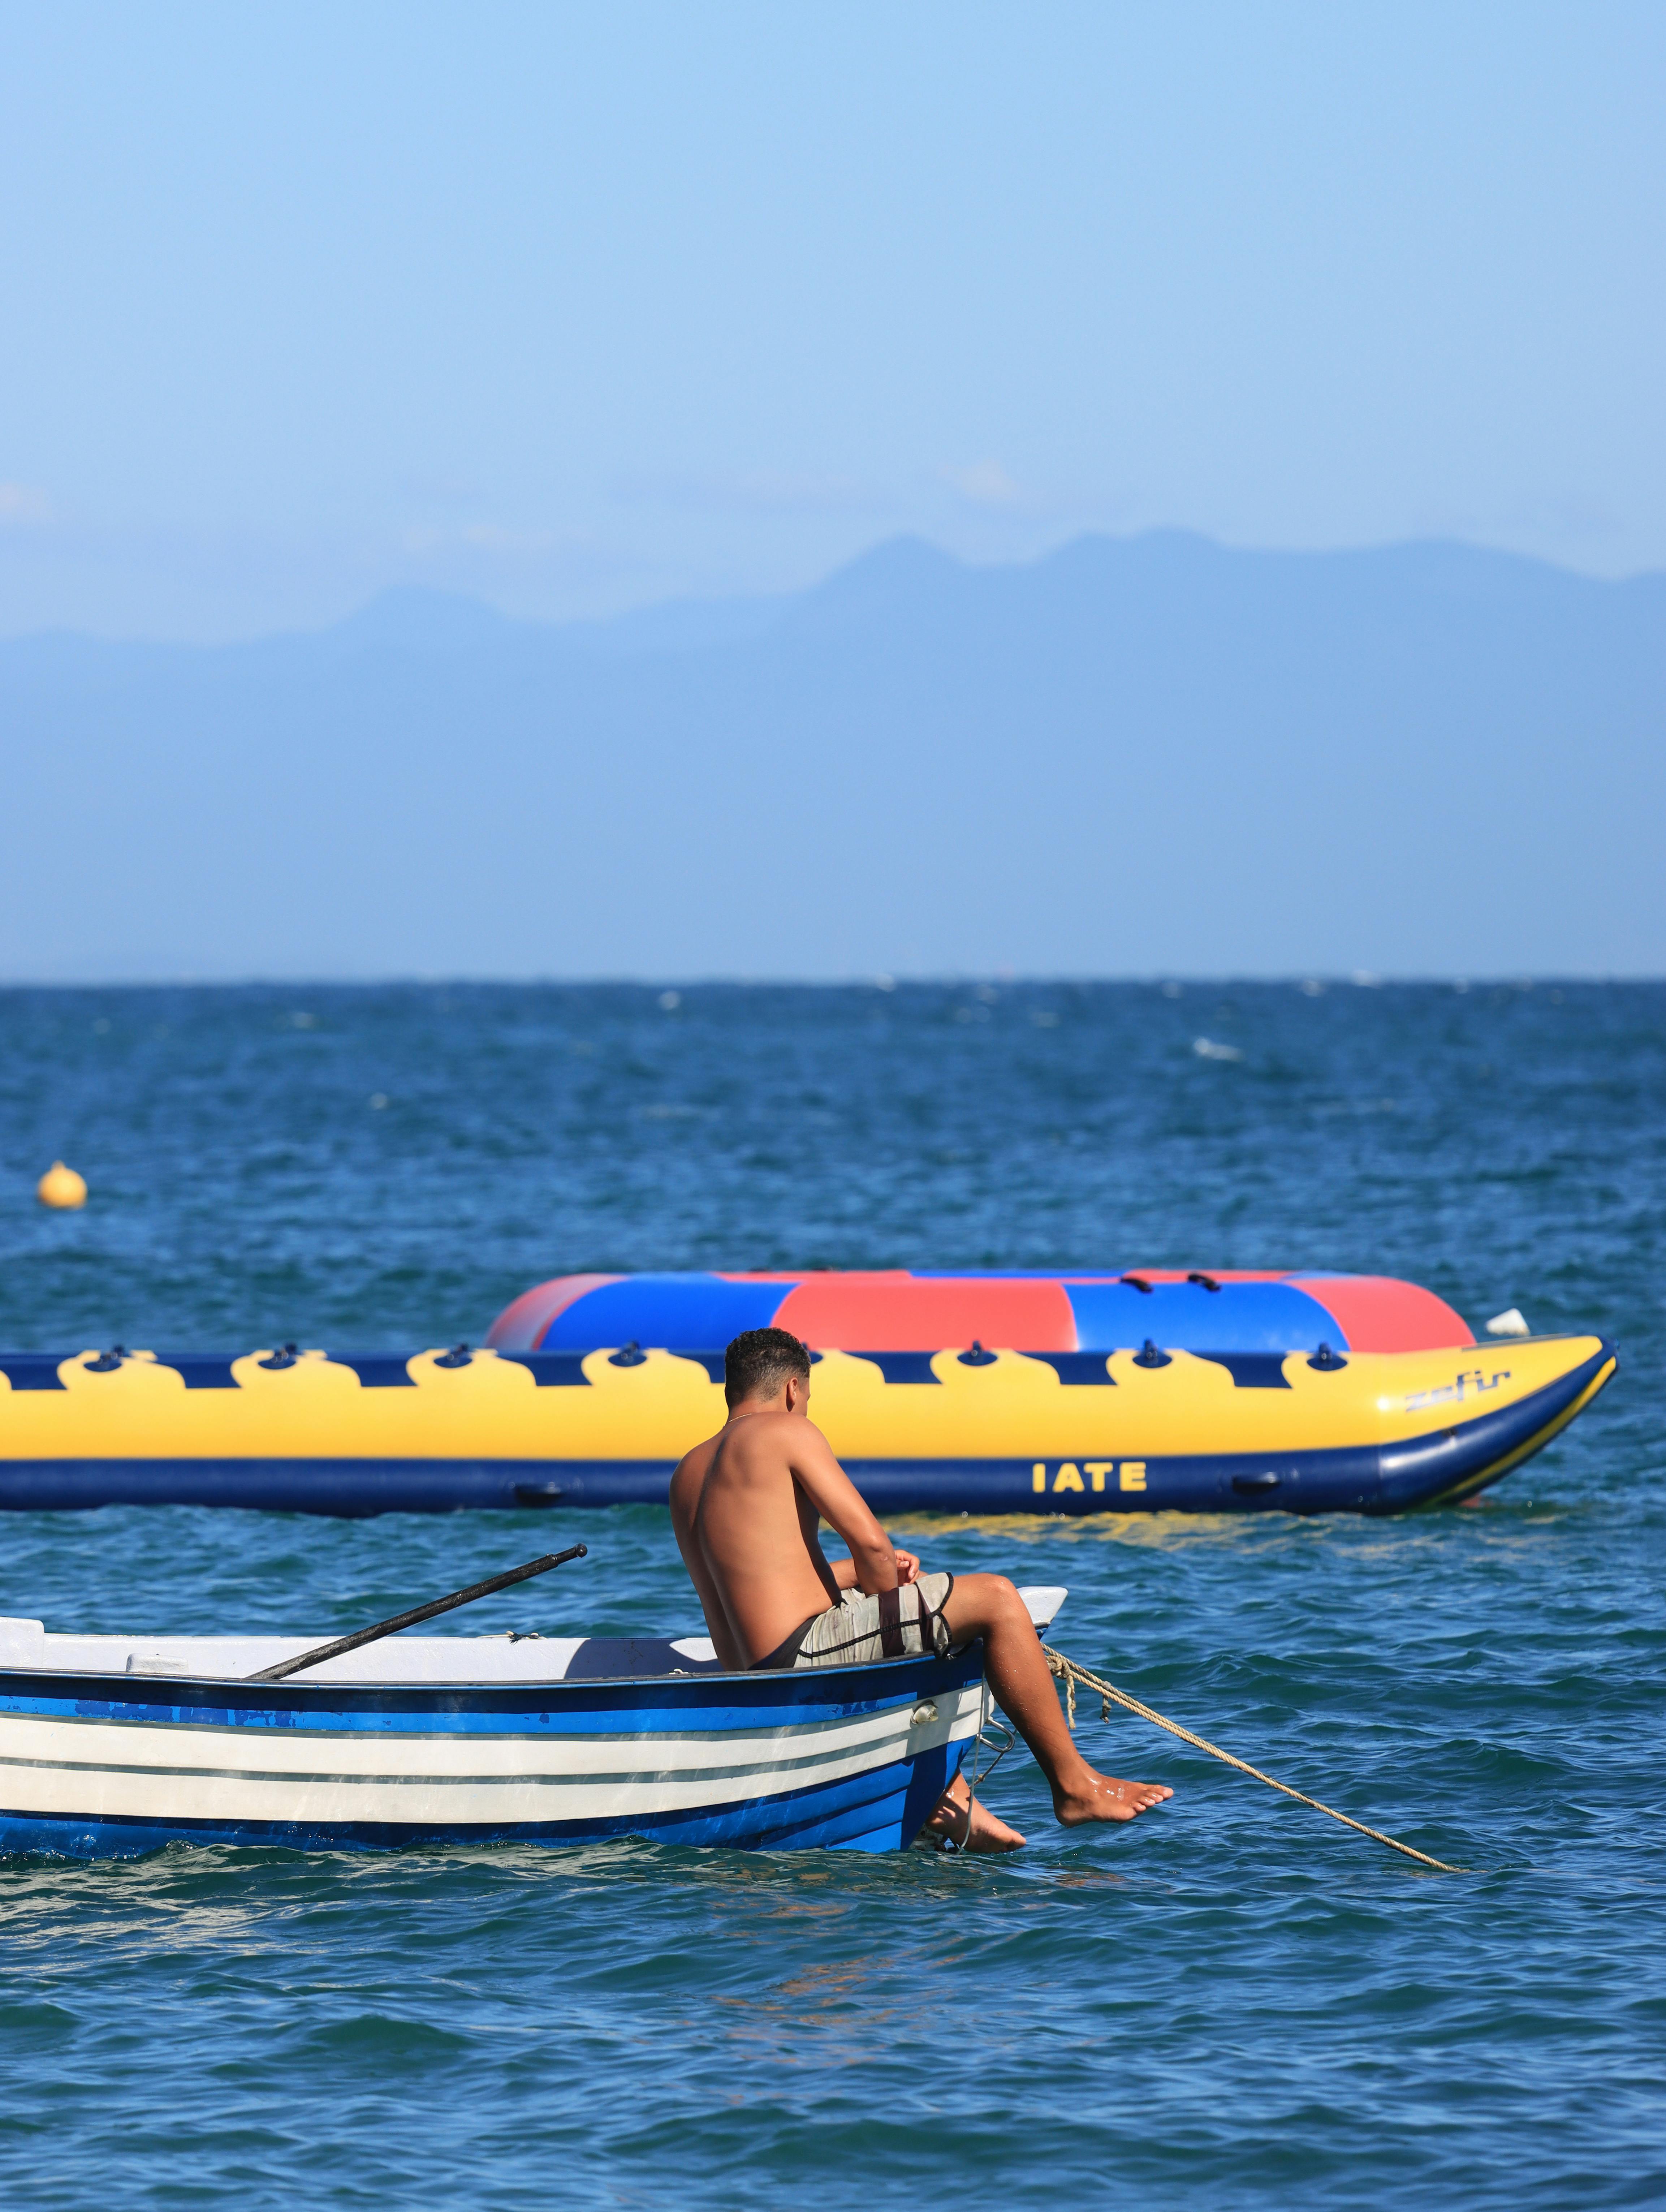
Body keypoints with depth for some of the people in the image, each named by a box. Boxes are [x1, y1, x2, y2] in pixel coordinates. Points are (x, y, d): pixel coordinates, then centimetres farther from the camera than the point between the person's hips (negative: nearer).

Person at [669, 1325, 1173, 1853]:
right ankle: (1074, 1785, 0)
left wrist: (874, 1571, 19)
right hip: (804, 1647, -10)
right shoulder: (787, 1432, -5)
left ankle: (950, 1800, 21)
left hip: (745, 1675, 10)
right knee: (996, 1599, -4)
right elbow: (867, 1536, -11)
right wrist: (883, 1592, 8)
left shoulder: (687, 1475, 20)